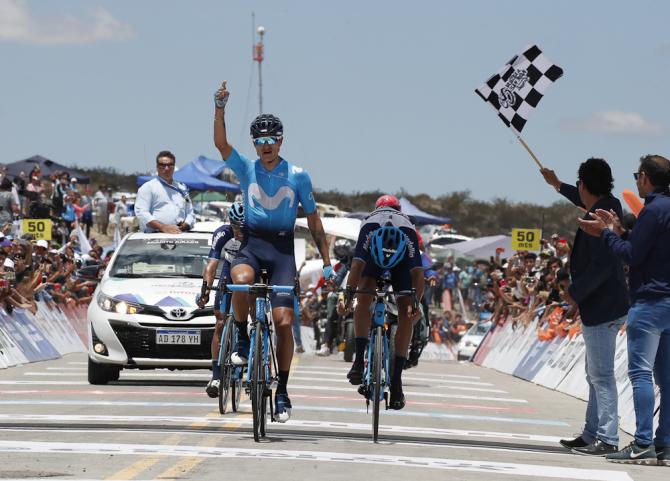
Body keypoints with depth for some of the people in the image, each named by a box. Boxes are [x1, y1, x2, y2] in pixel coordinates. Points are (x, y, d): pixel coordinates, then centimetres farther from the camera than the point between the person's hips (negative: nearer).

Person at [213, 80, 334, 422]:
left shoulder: (298, 176, 2)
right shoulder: (246, 169, 4)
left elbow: (313, 220, 8)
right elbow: (221, 144, -12)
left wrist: (326, 262, 6)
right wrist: (219, 109, -27)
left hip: (283, 247, 0)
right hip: (252, 243, 0)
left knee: (283, 321, -10)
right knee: (240, 280, -36)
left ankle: (282, 391, 3)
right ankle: (242, 341, -12)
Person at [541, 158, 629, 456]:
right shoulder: (610, 207, 9)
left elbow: (601, 266, -27)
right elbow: (586, 202, 34)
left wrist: (575, 292, -15)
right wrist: (557, 185, 46)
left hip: (601, 309, -10)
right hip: (604, 308, 10)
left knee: (601, 375, -8)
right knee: (596, 375, 17)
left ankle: (607, 440, -8)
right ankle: (591, 435, 24)